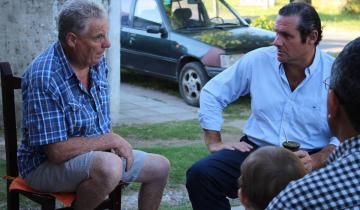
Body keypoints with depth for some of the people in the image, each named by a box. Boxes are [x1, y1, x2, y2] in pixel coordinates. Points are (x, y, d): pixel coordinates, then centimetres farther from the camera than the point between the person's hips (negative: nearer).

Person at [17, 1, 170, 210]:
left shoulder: (98, 62, 0)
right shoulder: (44, 78, -27)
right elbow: (56, 151, -28)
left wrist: (114, 144, -3)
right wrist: (110, 140, -19)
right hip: (47, 165, -8)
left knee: (160, 167, 7)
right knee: (108, 168, -36)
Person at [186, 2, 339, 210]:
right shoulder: (258, 60, 3)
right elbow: (212, 93, 12)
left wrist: (315, 161, -24)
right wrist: (214, 142, 5)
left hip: (308, 158, -3)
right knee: (200, 175, -22)